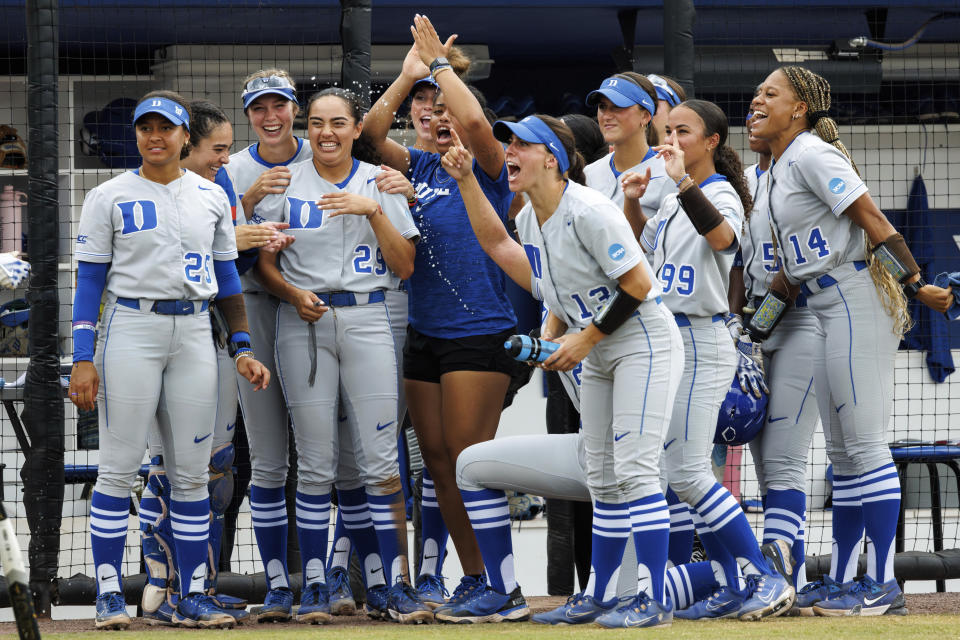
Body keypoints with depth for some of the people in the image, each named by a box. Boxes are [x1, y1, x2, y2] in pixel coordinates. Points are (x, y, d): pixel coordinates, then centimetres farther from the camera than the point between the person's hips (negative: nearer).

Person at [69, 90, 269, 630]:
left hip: (195, 332, 3)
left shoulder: (211, 197, 12)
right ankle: (110, 594, -3)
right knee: (120, 466, -6)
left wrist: (243, 349, 8)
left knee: (192, 471, 2)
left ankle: (193, 596, 6)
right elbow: (90, 280, 1)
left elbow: (227, 277, 16)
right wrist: (83, 358, -7)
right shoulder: (110, 197, 3)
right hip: (131, 328, -3)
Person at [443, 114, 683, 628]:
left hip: (643, 344, -9)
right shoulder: (531, 219, 5)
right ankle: (599, 597, 17)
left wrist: (585, 338, -17)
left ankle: (653, 600, -16)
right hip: (596, 356, 9)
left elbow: (639, 285, -21)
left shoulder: (586, 211, -21)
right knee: (602, 478, 11)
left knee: (634, 468, -15)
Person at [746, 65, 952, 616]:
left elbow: (872, 220, -16)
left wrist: (917, 286, -20)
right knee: (842, 452, 11)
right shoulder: (776, 171, 18)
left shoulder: (811, 154, -11)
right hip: (829, 312, 10)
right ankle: (843, 581, 15)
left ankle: (883, 585, -11)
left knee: (865, 446, -10)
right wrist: (758, 327, 16)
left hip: (857, 298, -10)